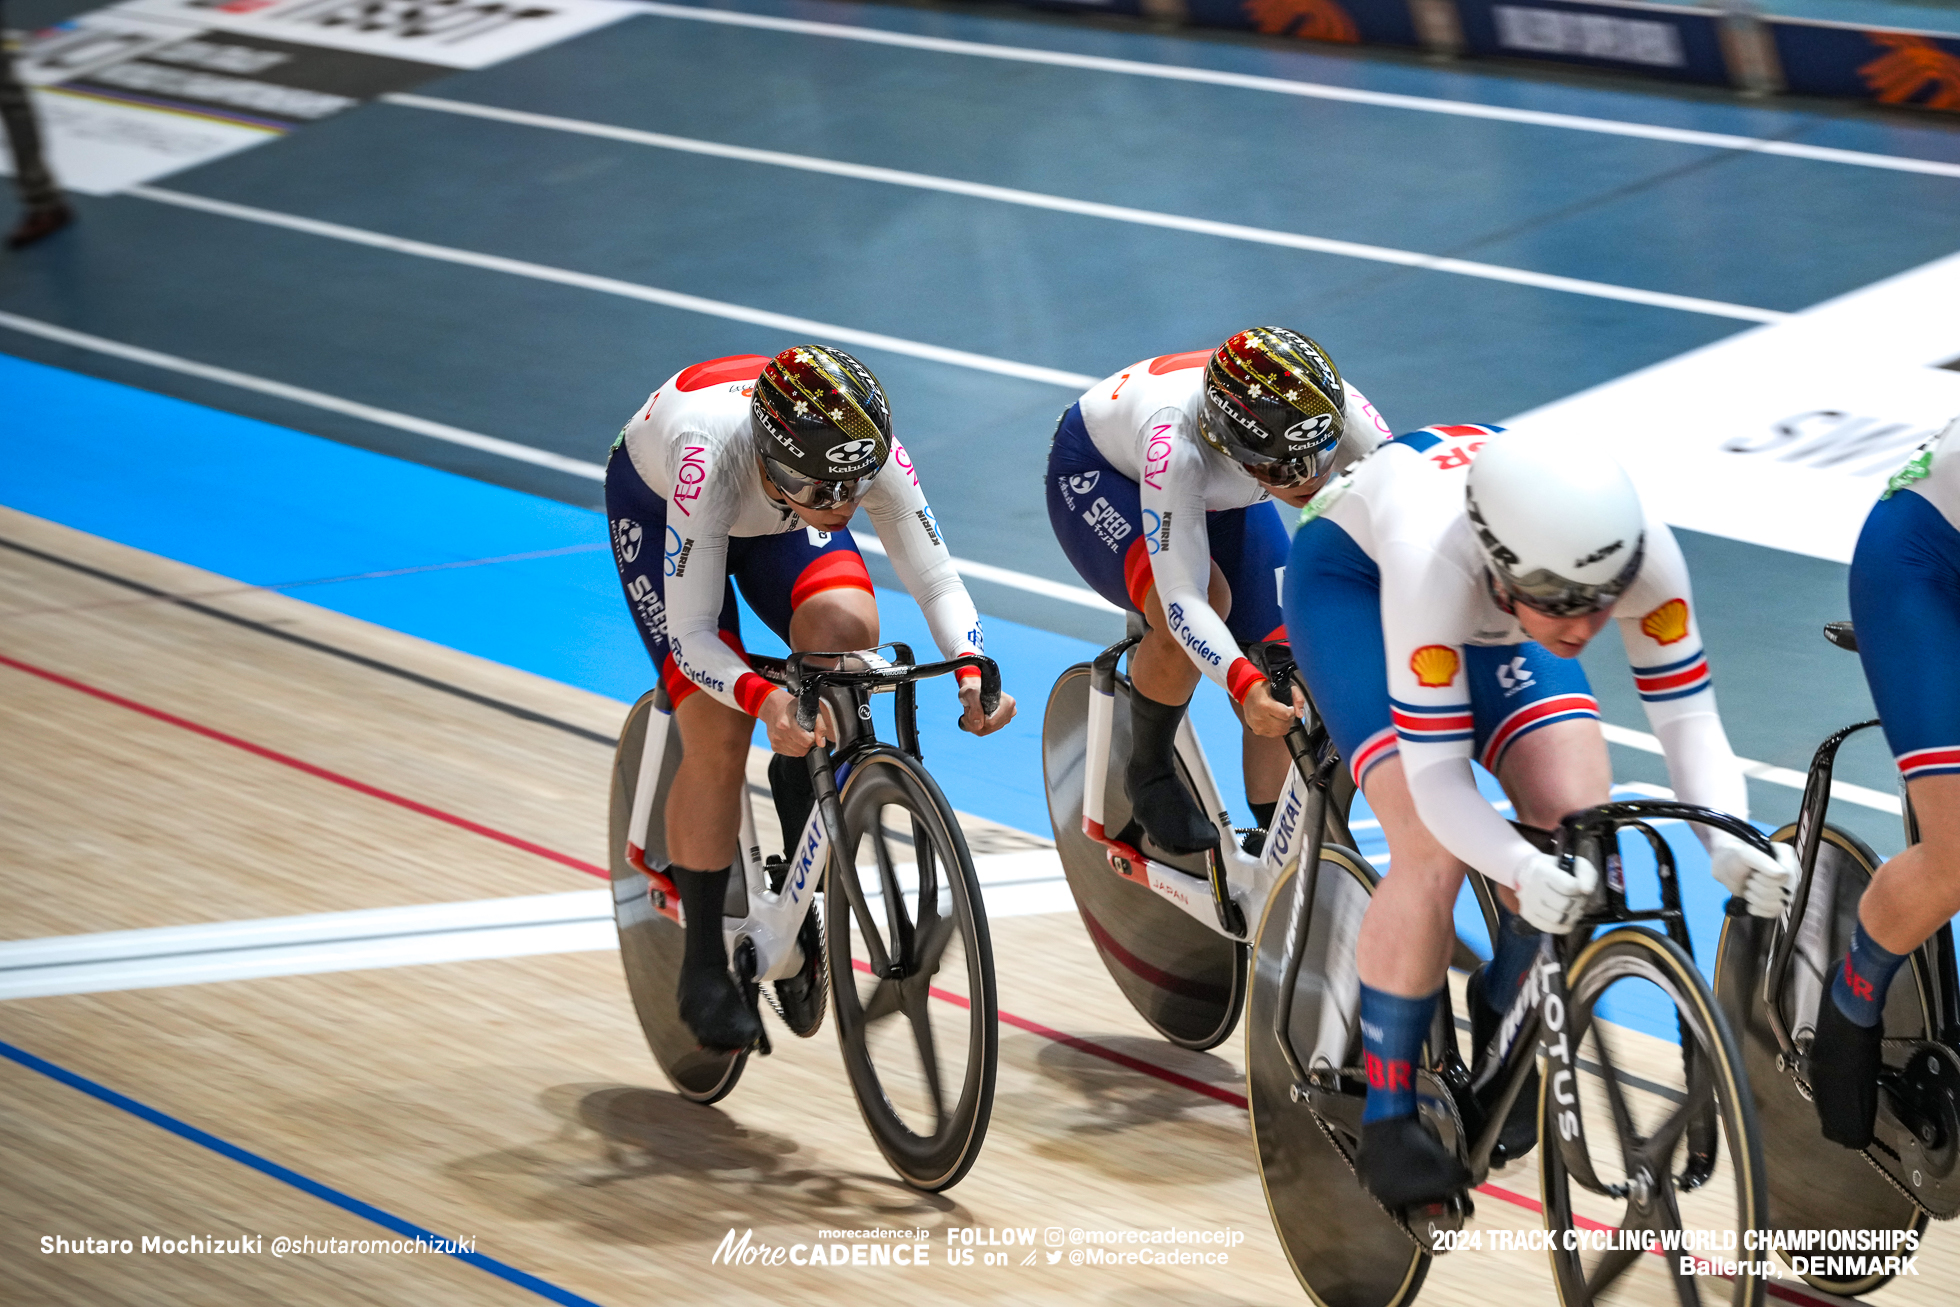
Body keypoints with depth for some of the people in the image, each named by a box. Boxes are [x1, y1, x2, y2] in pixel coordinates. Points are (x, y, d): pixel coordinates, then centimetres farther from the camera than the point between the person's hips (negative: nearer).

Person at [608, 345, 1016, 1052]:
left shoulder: (868, 452, -35)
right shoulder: (712, 456, -44)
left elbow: (936, 578, -27)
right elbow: (692, 635, -39)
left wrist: (973, 674, -45)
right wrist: (761, 698, -57)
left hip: (776, 511, 3)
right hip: (657, 502, -3)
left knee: (846, 628, -29)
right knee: (717, 739, -15)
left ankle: (801, 783, 0)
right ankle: (703, 968, 1)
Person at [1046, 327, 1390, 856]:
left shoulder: (1335, 417, -35)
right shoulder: (1177, 442, -46)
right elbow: (1183, 596, -48)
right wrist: (1245, 686, -63)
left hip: (1220, 496, 5)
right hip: (1098, 474, -5)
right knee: (1206, 599, -31)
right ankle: (1149, 773, -7)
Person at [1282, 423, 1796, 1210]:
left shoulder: (1643, 554, -35)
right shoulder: (1437, 561, -45)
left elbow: (1688, 716, -25)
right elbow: (1437, 780, -41)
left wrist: (1729, 843, -43)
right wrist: (1525, 871, -58)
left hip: (1493, 607, 4)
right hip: (1354, 573, -4)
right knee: (1432, 852, -23)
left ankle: (1503, 1021, 12)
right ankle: (1387, 1124, -7)